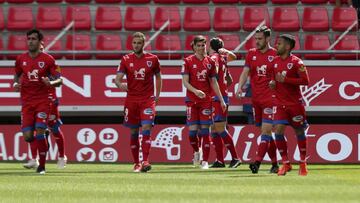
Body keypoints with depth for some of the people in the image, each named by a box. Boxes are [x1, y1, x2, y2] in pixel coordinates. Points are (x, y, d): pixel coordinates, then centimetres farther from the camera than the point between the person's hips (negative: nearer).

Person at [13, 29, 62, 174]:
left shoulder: (48, 59, -3)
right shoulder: (21, 59, 6)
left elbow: (59, 79, -1)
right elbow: (17, 75, 23)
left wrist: (51, 83, -23)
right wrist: (15, 84, 1)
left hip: (43, 101, -3)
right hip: (26, 102, 3)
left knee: (39, 132, -17)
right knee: (27, 136, -5)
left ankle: (42, 166, -4)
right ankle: (43, 143, 31)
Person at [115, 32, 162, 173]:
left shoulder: (152, 59, 2)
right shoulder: (126, 59, 3)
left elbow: (158, 76, 16)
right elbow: (118, 78, -3)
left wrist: (157, 95, 11)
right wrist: (120, 84, -26)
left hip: (148, 99, -2)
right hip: (131, 99, 2)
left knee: (146, 128, -16)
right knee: (133, 132, 5)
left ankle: (145, 161, -21)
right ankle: (136, 163, 15)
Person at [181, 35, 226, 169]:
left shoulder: (210, 62, 8)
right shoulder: (188, 61, 0)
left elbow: (214, 82, 14)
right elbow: (185, 82, -4)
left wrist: (221, 99, 11)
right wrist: (195, 91, -22)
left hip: (206, 99, 2)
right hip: (192, 100, -2)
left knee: (205, 130, -3)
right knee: (193, 129, -7)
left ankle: (205, 161, 0)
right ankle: (196, 151, 22)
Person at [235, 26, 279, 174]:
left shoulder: (275, 55, -2)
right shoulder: (251, 54, 10)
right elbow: (245, 72, 4)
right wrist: (240, 88, -10)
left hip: (270, 99, -5)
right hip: (256, 99, 5)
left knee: (266, 130, -14)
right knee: (267, 133, 10)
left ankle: (257, 162, -21)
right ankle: (275, 164, 18)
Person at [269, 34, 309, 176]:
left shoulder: (296, 62, -11)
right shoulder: (275, 61, 8)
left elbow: (305, 80, -17)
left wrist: (285, 80, -21)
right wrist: (272, 83, 0)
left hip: (295, 103, -4)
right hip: (280, 102, 4)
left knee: (299, 131, 7)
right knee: (278, 131, -10)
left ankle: (303, 163, 23)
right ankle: (286, 163, -1)